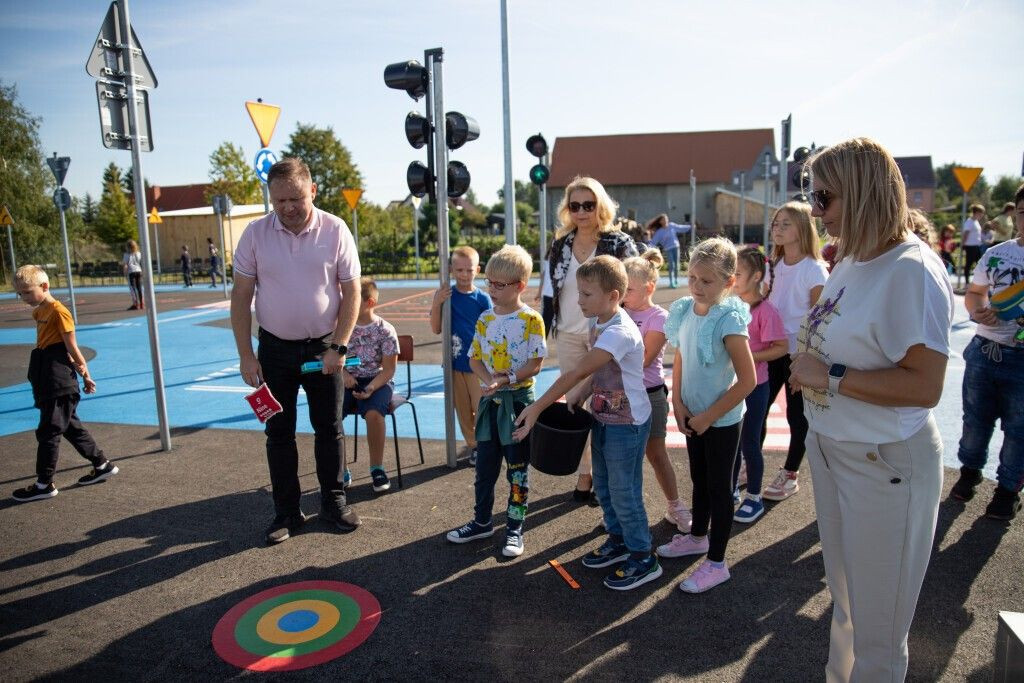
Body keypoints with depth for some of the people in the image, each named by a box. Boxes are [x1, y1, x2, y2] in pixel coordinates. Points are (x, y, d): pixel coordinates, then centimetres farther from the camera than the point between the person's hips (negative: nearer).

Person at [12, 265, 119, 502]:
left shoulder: (58, 311, -14)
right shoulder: (39, 312, 12)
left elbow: (72, 348, -11)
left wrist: (85, 375, -7)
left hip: (59, 382, -9)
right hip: (47, 381, 9)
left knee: (48, 431, -1)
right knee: (70, 426, 16)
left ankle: (44, 484, 10)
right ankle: (102, 465, 26)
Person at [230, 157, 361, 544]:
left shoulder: (335, 230, -8)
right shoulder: (256, 233, -5)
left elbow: (351, 293, -4)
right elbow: (241, 297, -2)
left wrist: (338, 347, -10)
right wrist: (245, 355, -6)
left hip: (323, 346, -1)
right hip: (275, 348, 1)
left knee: (329, 429, 8)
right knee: (278, 433, 8)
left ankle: (333, 504, 24)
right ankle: (286, 513, 22)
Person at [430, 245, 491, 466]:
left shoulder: (482, 299, -6)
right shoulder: (446, 294, -1)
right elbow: (436, 329, -1)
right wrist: (436, 303, -15)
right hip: (455, 363, 2)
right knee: (462, 410, 13)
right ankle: (472, 445, 29)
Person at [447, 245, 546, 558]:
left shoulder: (531, 319, -10)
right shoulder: (485, 319, 6)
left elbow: (536, 363, -13)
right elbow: (474, 357, 7)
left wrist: (506, 380, -23)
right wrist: (489, 379, -13)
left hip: (518, 399, -5)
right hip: (489, 399, 5)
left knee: (518, 468, 6)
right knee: (484, 464, 14)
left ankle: (514, 528, 19)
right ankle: (482, 521, 30)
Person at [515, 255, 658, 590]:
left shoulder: (620, 333, -28)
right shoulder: (598, 324, 2)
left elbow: (576, 374, -31)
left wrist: (537, 408, -30)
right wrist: (575, 400, -5)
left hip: (627, 424, -9)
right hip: (603, 418, 9)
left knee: (623, 492, 3)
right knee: (603, 486, 20)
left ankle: (643, 558, 21)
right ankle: (618, 540, 40)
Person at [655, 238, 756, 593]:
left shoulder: (728, 320, -23)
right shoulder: (685, 311, -3)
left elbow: (748, 380, -23)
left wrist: (709, 416, -17)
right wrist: (678, 404, -1)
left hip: (721, 420, -6)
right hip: (693, 416, 6)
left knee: (718, 487, 7)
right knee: (699, 479, 23)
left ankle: (716, 563, 21)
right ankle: (698, 536, 44)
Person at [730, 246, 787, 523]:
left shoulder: (765, 311, -17)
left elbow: (782, 347, -16)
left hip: (753, 387, -6)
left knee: (749, 443, 5)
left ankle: (754, 499, 22)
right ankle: (731, 489, 33)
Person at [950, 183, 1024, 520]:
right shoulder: (996, 254, 4)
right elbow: (973, 293, 15)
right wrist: (978, 311, -8)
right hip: (984, 351, 3)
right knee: (975, 419, 17)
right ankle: (970, 470, 38)